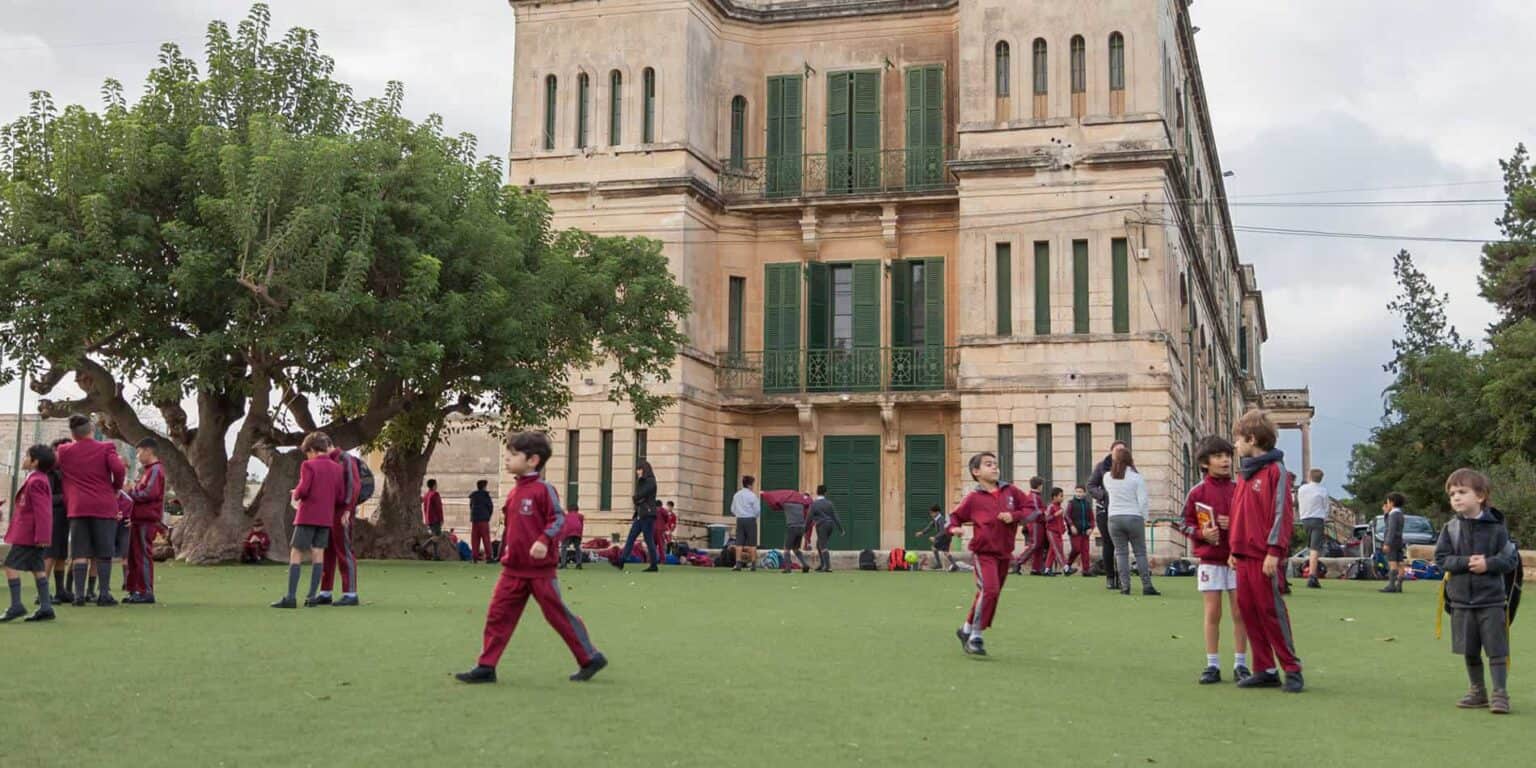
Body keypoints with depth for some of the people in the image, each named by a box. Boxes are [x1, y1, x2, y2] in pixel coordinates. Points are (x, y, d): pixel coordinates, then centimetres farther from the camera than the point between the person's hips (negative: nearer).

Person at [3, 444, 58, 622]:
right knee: (38, 568, 8)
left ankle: (16, 605, -8)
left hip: (27, 534, -10)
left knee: (11, 565, -6)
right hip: (36, 535, 10)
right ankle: (45, 607, 7)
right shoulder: (40, 479, 15)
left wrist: (41, 536, -25)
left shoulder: (35, 482, -16)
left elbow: (42, 511, -22)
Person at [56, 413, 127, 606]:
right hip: (104, 506, -2)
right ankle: (104, 594, -1)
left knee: (80, 554, 4)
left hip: (77, 508, 2)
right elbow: (119, 469, -14)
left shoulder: (64, 451, 8)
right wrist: (116, 488, 3)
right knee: (103, 553, 2)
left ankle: (79, 594, -1)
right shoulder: (105, 448, -2)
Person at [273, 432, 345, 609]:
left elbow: (303, 490, -16)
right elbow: (341, 498, 6)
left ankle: (290, 597, -6)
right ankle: (311, 597, 1)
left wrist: (295, 495, 5)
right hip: (326, 517, 5)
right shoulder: (337, 468, 8)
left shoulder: (308, 465, -6)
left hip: (308, 516, -5)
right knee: (318, 554, 5)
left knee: (296, 554, -1)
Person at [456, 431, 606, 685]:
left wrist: (544, 540, -28)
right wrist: (506, 550, 17)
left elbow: (558, 519, -15)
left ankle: (590, 659, 15)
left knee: (558, 615, 2)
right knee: (497, 616, 2)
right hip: (513, 570, 7)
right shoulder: (513, 493, 11)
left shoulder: (543, 489, -11)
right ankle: (486, 667, 7)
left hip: (540, 570, -7)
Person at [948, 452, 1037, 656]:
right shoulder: (973, 498, -4)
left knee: (989, 594, 12)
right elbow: (954, 517, 6)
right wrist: (954, 528, -16)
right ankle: (975, 637, -10)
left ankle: (967, 630, 32)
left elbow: (1033, 510, 6)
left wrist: (1014, 516, -11)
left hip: (1004, 553, 5)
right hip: (983, 552, -5)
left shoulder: (1010, 492, 4)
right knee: (989, 589, -22)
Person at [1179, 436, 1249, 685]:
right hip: (1209, 560, 0)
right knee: (1212, 613, 4)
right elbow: (1185, 523, 5)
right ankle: (1212, 665, 11)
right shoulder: (1197, 492, 0)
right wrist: (1201, 533, -12)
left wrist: (1235, 524, -12)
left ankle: (1240, 664, 14)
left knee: (1240, 613, 3)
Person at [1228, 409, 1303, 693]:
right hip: (1243, 556, 8)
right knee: (1248, 611, 7)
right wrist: (1234, 549, 17)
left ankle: (1292, 670, 3)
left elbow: (1282, 514, -13)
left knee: (1271, 611, -5)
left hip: (1264, 557, -8)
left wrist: (1274, 551, -17)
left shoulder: (1275, 470, -7)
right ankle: (1265, 670, 14)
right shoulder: (1246, 474, 18)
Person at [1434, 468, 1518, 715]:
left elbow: (1512, 558, -4)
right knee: (1470, 650, 12)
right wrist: (1465, 562, -17)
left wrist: (1488, 564, -19)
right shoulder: (1451, 528, 1)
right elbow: (1441, 558, -2)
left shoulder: (1496, 528, -6)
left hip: (1491, 600, -3)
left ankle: (1500, 694, 4)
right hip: (1461, 600, 3)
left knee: (1496, 649, -3)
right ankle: (1478, 692, 25)